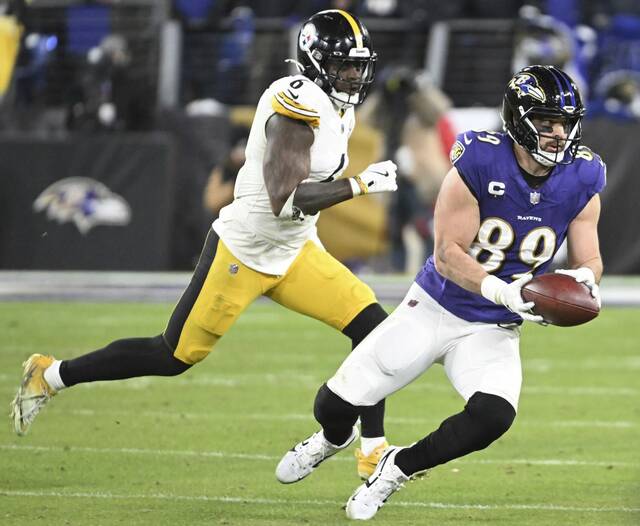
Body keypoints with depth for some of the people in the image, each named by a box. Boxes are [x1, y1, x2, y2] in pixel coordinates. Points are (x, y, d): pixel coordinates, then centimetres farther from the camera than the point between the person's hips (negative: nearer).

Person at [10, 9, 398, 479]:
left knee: (375, 330, -4)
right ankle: (50, 376, 18)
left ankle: (374, 450, 4)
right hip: (243, 251, -9)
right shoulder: (299, 104, -24)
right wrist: (361, 184, -27)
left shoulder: (340, 109, 6)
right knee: (174, 356, 1)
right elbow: (284, 199, -32)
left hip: (292, 254, 9)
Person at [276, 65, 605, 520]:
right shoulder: (478, 163, -21)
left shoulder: (582, 180, -11)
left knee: (494, 416, -28)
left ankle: (398, 467, 1)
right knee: (333, 406, 1)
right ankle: (334, 439, 44)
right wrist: (502, 291, -37)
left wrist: (584, 279, -26)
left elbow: (589, 259, 0)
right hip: (434, 309, -2)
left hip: (493, 330, 2)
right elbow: (448, 255, -21)